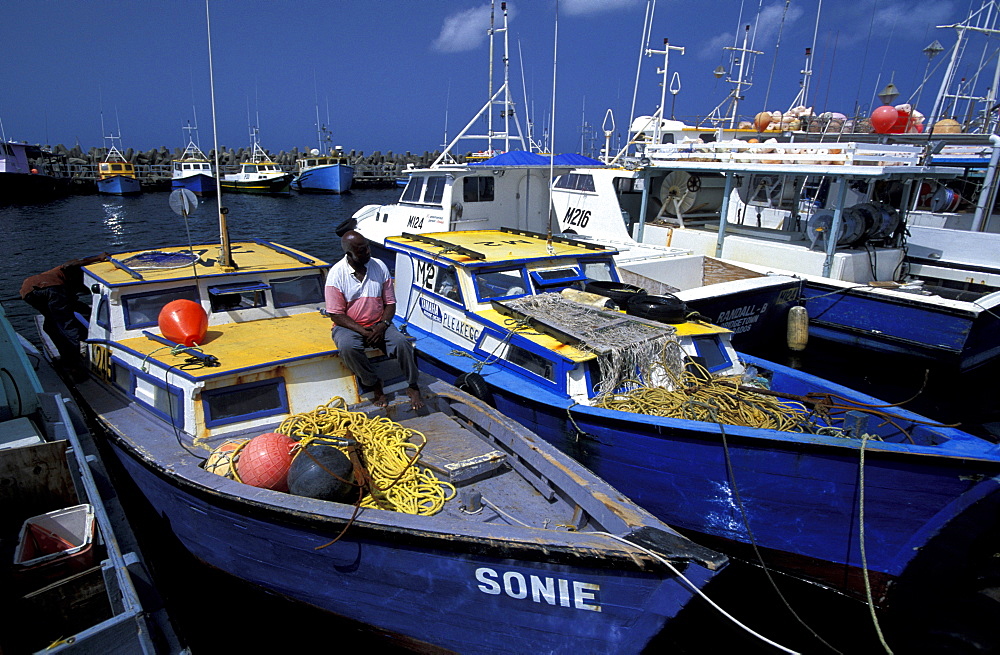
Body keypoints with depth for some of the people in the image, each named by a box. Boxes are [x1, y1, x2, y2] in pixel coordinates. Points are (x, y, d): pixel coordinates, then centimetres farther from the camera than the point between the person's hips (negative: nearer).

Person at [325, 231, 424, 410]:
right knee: (348, 347, -35)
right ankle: (374, 384, -12)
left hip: (378, 324, 2)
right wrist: (363, 332, -21)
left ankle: (412, 386, -6)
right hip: (348, 326, -2)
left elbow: (390, 302, 3)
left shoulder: (379, 267, -3)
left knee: (402, 342, -26)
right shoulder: (337, 274, -11)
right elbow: (336, 314, -11)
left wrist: (382, 325, -16)